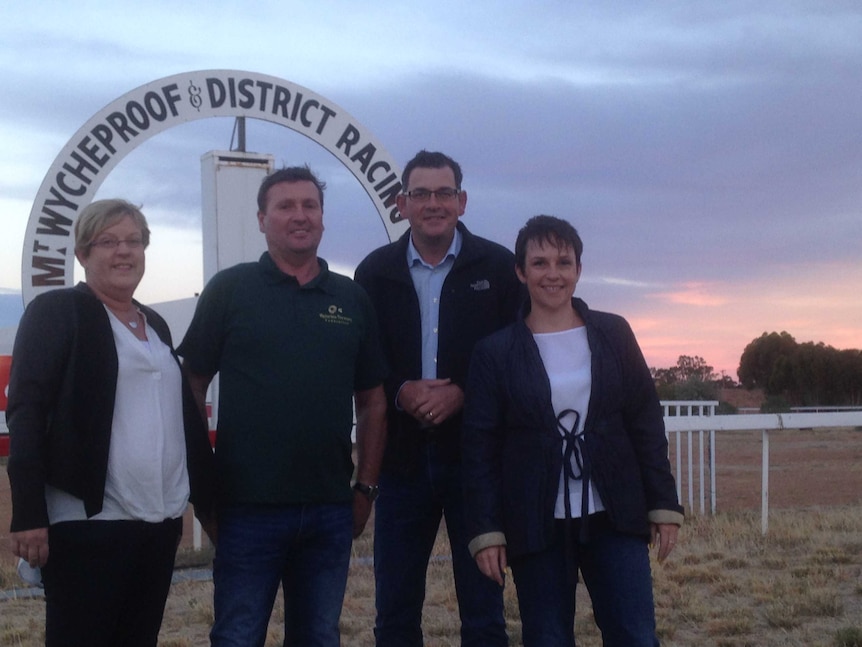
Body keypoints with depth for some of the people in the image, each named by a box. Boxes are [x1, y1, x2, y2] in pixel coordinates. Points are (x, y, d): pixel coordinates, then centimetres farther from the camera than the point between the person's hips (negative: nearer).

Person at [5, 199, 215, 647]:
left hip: (161, 521, 7)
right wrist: (28, 515, -19)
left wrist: (210, 501, 15)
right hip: (88, 521, -6)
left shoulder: (155, 324, 18)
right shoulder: (54, 311, -3)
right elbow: (26, 413, -11)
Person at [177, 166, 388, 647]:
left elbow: (373, 402, 12)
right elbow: (192, 388, 0)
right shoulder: (230, 289, 1)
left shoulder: (353, 299, 9)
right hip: (248, 509, -3)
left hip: (330, 511, 3)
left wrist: (367, 487, 6)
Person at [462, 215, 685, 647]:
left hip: (614, 517, 1)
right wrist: (486, 530, -7)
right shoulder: (495, 351, 0)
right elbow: (480, 448, -1)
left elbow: (646, 424, 7)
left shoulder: (614, 334, 5)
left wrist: (664, 505, 2)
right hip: (537, 525, -1)